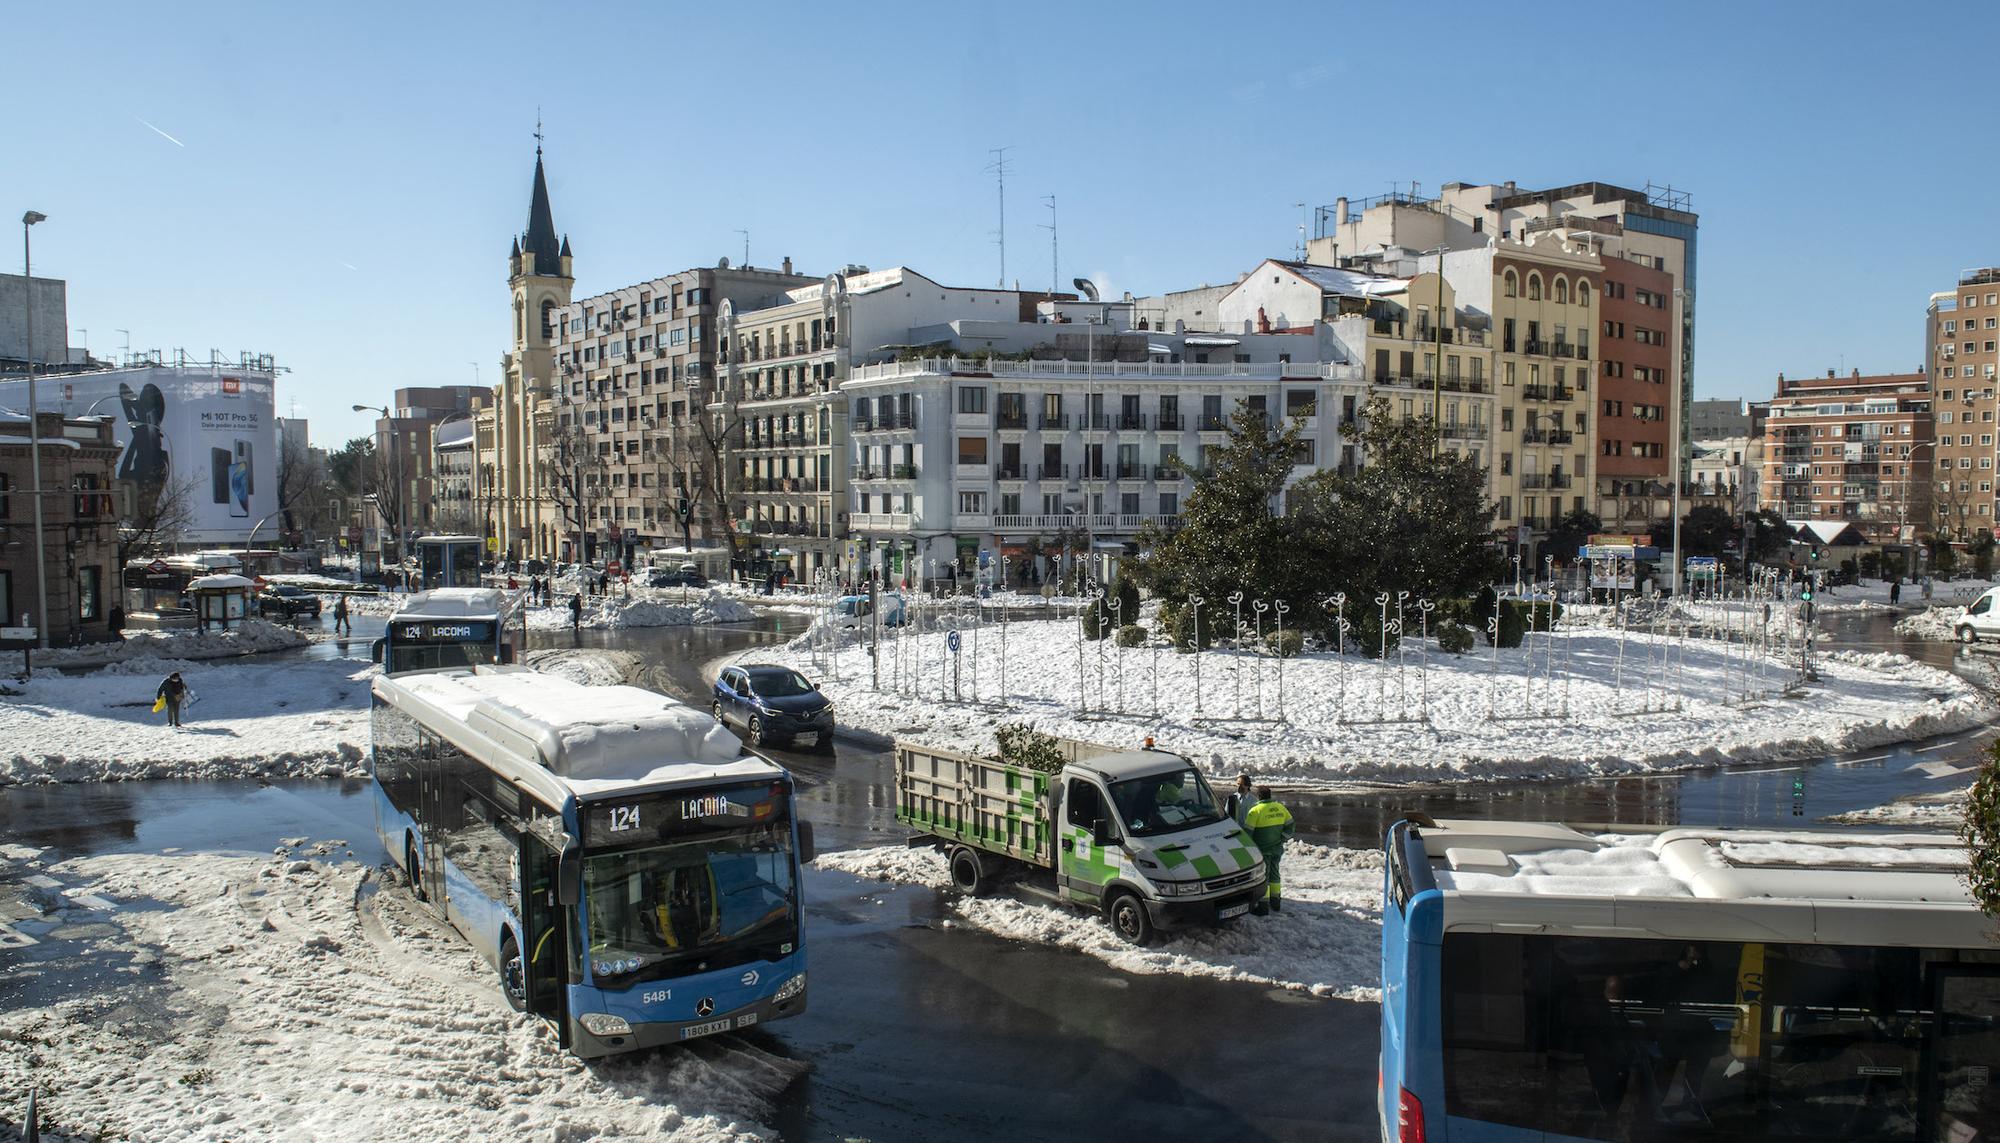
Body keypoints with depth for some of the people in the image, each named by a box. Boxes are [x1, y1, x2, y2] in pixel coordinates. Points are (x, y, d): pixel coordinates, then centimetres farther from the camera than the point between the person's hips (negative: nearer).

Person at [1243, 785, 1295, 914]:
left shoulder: (1255, 811, -16)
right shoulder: (1280, 808, 2)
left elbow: (1247, 831, -14)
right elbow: (1290, 826, 7)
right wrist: (1282, 839, 13)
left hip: (1263, 850, -6)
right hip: (1277, 849, 6)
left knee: (1262, 876, 0)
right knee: (1274, 873, 20)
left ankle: (1263, 905, -2)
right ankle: (1276, 902, 29)